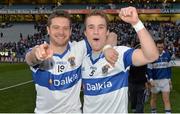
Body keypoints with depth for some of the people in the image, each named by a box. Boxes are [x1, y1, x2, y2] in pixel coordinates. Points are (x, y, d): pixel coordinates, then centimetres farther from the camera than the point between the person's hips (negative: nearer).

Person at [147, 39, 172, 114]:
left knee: (166, 99, -5)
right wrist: (151, 80, -12)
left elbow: (169, 68, 14)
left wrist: (169, 78, 14)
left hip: (165, 80, 2)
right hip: (155, 80, -2)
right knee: (154, 99, 11)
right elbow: (149, 69, -4)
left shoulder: (167, 54, 3)